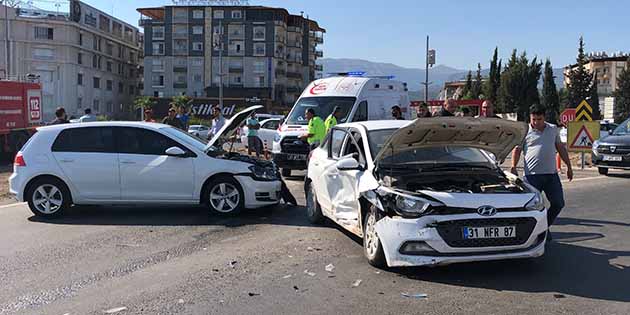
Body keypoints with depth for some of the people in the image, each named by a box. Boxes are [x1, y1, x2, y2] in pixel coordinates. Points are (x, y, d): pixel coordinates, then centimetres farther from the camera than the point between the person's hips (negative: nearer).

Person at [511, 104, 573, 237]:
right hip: (532, 175, -4)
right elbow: (517, 150, 1)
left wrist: (569, 166, 19)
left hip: (551, 174, 4)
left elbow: (561, 148, 20)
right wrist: (513, 167, -13)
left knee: (558, 203, 5)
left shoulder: (553, 129, 13)